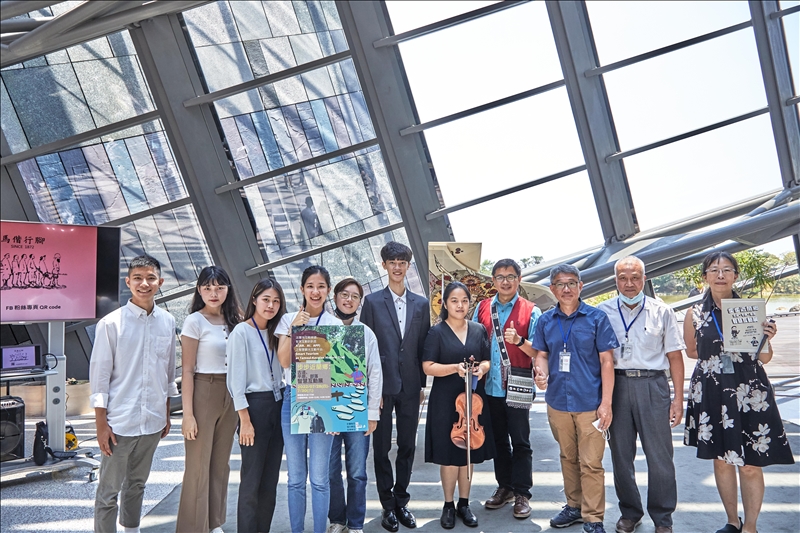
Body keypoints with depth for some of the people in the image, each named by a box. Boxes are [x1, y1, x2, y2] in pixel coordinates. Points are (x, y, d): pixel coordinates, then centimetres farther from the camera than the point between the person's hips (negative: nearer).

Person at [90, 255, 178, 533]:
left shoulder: (168, 322, 2)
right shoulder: (111, 323, -10)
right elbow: (99, 376, -8)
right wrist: (101, 424, -9)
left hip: (153, 421, 4)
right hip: (120, 422, -4)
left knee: (137, 484, 21)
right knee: (108, 491, 5)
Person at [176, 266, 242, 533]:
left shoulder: (233, 321, 7)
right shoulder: (195, 322, -9)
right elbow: (187, 371, -11)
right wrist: (188, 413, -13)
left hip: (230, 395, 6)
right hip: (203, 393, -6)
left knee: (221, 464, 14)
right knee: (198, 466, 2)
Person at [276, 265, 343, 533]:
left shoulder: (335, 324, 2)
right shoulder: (289, 320, 4)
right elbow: (284, 361, -6)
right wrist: (294, 329, -16)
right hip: (293, 399, 1)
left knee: (319, 478, 1)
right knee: (296, 477, 9)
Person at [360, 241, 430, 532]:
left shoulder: (421, 304, 7)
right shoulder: (372, 301, -1)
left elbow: (424, 346, 8)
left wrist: (422, 384, 5)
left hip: (410, 386, 3)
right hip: (382, 385, -2)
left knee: (407, 446, 11)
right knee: (381, 447, 7)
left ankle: (402, 502, 26)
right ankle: (388, 505, 21)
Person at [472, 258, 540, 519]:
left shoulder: (531, 311, -4)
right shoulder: (483, 307, 6)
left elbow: (537, 352, -8)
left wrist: (518, 341, -25)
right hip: (491, 386, 4)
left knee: (520, 442, 4)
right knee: (498, 439, 15)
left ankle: (522, 493, 15)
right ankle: (504, 487, 29)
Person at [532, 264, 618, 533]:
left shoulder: (596, 317, -5)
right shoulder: (545, 320, 4)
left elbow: (606, 361, -6)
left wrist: (606, 403, -10)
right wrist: (541, 372, -11)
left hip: (590, 403, -3)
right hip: (557, 402, 4)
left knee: (591, 463, 0)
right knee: (568, 458, 17)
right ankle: (574, 505, 33)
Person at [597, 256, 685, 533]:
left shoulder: (661, 311, 3)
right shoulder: (603, 311, 5)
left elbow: (675, 356, 4)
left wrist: (678, 398, -1)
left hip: (653, 385, -1)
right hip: (616, 385, 1)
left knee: (660, 455, 1)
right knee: (621, 454, 10)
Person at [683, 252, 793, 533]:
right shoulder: (695, 314, 2)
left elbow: (765, 357, 4)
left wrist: (767, 339, -15)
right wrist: (719, 355, 2)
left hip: (749, 393, -1)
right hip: (711, 394, 1)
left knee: (750, 464, 1)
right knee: (721, 460, 11)